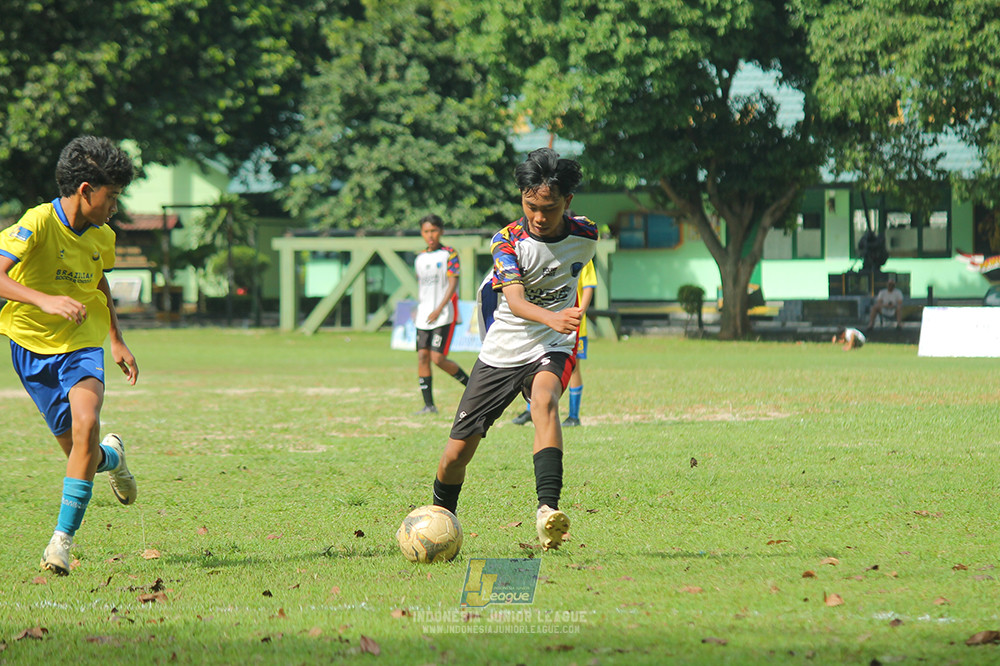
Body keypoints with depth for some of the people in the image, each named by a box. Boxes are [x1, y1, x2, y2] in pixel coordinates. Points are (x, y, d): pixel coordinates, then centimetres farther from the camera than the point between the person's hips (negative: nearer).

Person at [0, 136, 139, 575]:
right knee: (77, 449, 3)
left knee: (86, 424, -24)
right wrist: (44, 299, -43)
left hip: (82, 342, 3)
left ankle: (63, 538, -18)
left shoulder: (102, 237, 3)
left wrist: (117, 342, 20)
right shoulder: (38, 223, -18)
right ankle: (111, 457, 44)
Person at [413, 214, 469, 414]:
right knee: (422, 356, -3)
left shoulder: (449, 254, -4)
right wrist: (419, 309, 17)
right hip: (423, 316, 6)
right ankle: (429, 404, 1)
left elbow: (452, 284, -11)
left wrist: (439, 309, -18)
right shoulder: (420, 259, 14)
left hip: (444, 315, -6)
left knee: (438, 358, -13)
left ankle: (471, 384, 7)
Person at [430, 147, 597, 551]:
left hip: (552, 349, 0)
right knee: (456, 454, 0)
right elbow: (515, 299, -31)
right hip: (501, 351, 0)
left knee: (544, 397, -36)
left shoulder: (586, 236, -5)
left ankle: (547, 511, -48)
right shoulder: (508, 240, -15)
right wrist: (551, 318, -50)